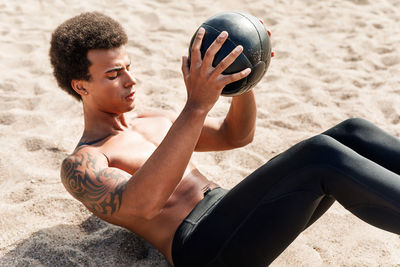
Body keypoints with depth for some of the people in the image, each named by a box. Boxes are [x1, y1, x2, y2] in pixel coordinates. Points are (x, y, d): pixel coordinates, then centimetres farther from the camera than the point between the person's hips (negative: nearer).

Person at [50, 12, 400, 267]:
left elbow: (236, 135, 23)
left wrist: (243, 77, 3)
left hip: (239, 217, 8)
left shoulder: (156, 122, 24)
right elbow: (144, 203, -22)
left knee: (352, 134, -11)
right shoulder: (80, 167, 0)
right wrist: (196, 107, -30)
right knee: (323, 156, -28)